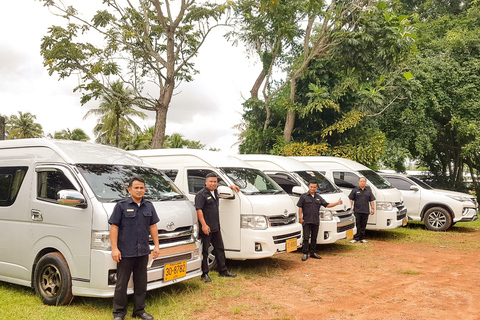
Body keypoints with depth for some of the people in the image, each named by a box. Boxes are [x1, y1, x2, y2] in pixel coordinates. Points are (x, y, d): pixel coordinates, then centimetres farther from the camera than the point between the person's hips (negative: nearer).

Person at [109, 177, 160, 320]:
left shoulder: (149, 206, 10)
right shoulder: (121, 206, -4)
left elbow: (153, 226, 14)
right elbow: (114, 227, -7)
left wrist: (156, 246, 9)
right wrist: (114, 248, -12)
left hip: (143, 252, 5)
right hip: (125, 253, -4)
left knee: (141, 283, 13)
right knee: (121, 283, 2)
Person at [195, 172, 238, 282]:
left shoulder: (215, 192, 13)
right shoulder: (201, 194, -13)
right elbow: (199, 210, -20)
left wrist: (231, 186, 31)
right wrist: (204, 225, -25)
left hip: (216, 228, 9)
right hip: (205, 228, -9)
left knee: (220, 248, 14)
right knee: (204, 251, -1)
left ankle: (223, 271, 24)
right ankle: (204, 274, 7)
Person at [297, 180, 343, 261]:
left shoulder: (318, 197, 14)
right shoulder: (304, 196, 0)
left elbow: (327, 205, 11)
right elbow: (300, 207, -2)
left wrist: (337, 203, 1)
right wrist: (300, 217, -10)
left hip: (316, 221, 5)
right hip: (306, 221, -4)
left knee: (314, 238, 11)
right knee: (306, 238, -5)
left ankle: (313, 252, 21)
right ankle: (305, 254, -1)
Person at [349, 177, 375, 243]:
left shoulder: (368, 191, 14)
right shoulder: (355, 190, 5)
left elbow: (371, 200, 14)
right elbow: (351, 200, 4)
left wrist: (372, 208, 5)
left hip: (365, 211, 3)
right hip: (357, 211, -3)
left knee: (363, 225, 6)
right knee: (357, 225, -4)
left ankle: (362, 238, 13)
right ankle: (356, 238, -2)